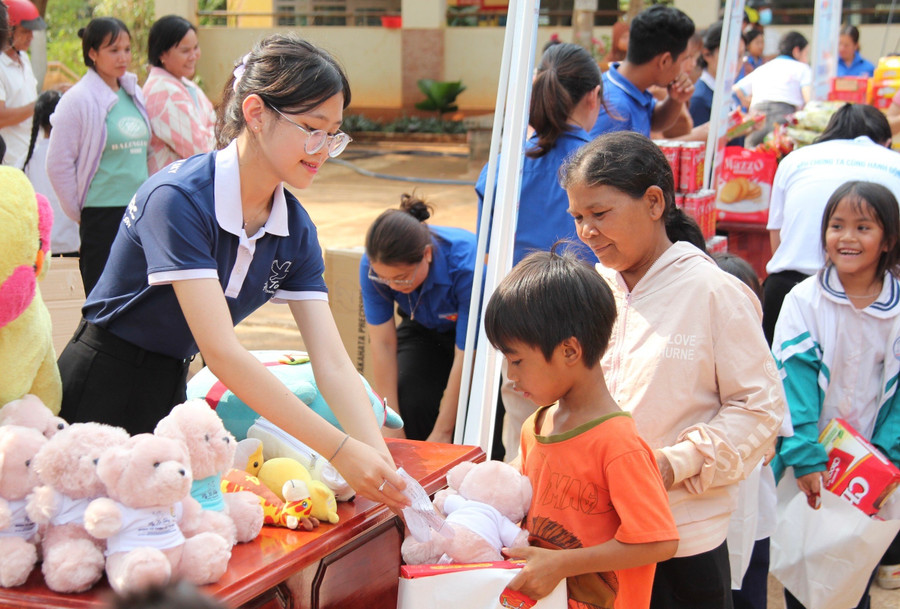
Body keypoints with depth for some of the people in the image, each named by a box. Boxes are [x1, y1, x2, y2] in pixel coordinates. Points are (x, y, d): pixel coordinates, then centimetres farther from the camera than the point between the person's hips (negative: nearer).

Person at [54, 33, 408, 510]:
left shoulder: (296, 231, -4)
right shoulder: (178, 199, -26)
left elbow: (332, 363, -9)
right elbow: (223, 354, -32)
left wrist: (382, 463, -25)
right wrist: (340, 450, -35)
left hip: (171, 397, 6)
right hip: (100, 395, -6)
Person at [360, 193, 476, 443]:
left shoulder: (467, 266, -38)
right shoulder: (374, 266, -27)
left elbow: (465, 358, -32)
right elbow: (383, 343, -21)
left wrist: (441, 434, -27)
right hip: (424, 328, 3)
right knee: (409, 401, -23)